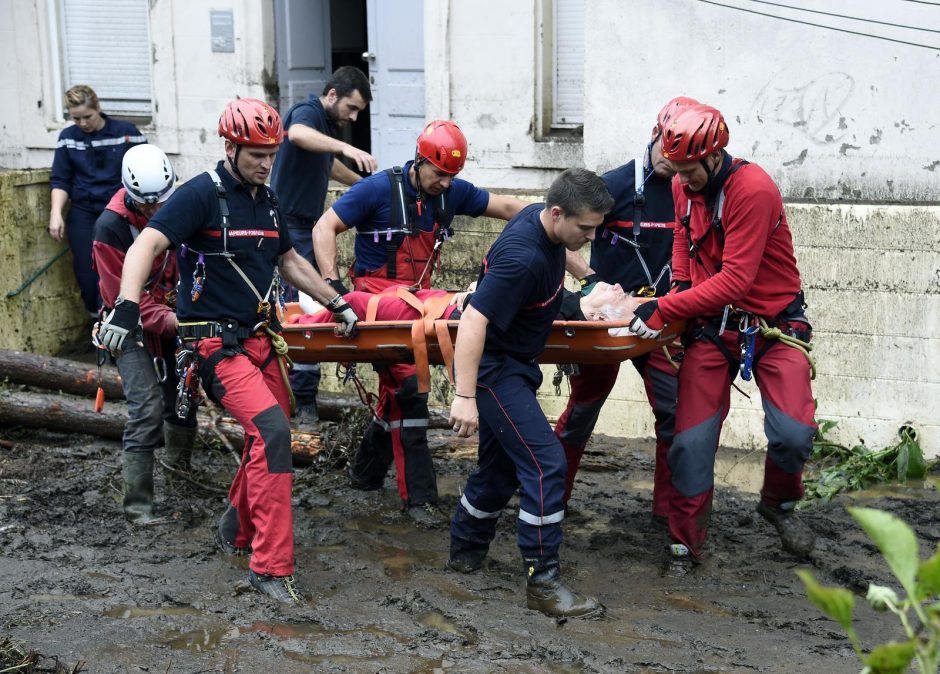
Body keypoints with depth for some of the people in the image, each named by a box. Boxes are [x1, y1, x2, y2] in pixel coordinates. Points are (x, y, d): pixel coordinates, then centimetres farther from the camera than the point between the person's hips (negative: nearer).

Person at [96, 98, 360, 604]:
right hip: (216, 343, -8)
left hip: (260, 338, 8)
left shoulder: (266, 201, 12)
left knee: (266, 440, 13)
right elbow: (147, 245, -24)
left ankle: (238, 531, 38)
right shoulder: (202, 195, -12)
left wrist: (337, 304, 25)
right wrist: (127, 306, -39)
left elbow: (289, 261, 25)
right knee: (271, 429, -23)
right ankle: (271, 566, -17)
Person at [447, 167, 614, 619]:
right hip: (492, 367, -10)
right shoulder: (523, 257, -30)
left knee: (502, 465, 17)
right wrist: (465, 396, -35)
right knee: (545, 464, -14)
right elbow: (474, 320, -33)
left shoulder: (541, 219, -1)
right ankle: (542, 582, -9)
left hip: (512, 365, 10)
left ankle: (465, 552, 34)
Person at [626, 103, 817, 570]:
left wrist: (663, 311, -29)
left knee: (793, 435, -16)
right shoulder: (684, 187, 0)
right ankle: (685, 545, 10)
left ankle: (778, 503, 18)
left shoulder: (754, 190, -23)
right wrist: (680, 287, 1)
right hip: (712, 325, 5)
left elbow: (735, 280, -27)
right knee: (691, 441, -5)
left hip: (773, 323, -4)